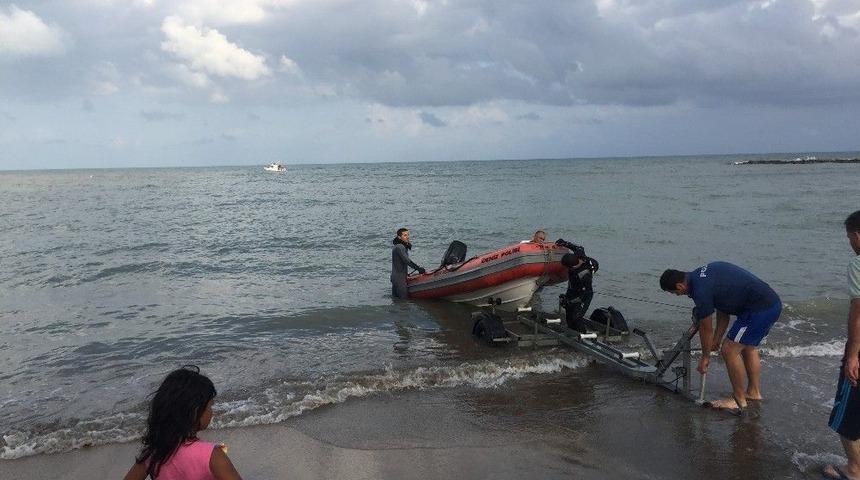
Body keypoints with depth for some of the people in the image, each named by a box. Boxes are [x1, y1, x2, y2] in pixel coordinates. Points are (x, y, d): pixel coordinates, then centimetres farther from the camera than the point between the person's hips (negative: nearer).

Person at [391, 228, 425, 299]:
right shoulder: (399, 247, -18)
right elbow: (407, 261, -24)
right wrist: (418, 268, -21)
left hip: (394, 276, 11)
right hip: (400, 278, -11)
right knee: (404, 299, -7)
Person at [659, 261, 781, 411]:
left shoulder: (701, 291, -16)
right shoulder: (702, 274, 12)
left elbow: (706, 329, -4)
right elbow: (723, 311, 20)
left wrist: (705, 357, 11)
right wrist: (716, 341, 24)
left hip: (760, 309, -10)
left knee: (730, 350, -3)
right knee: (748, 347, 25)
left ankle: (739, 400, 8)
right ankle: (754, 392, 35)